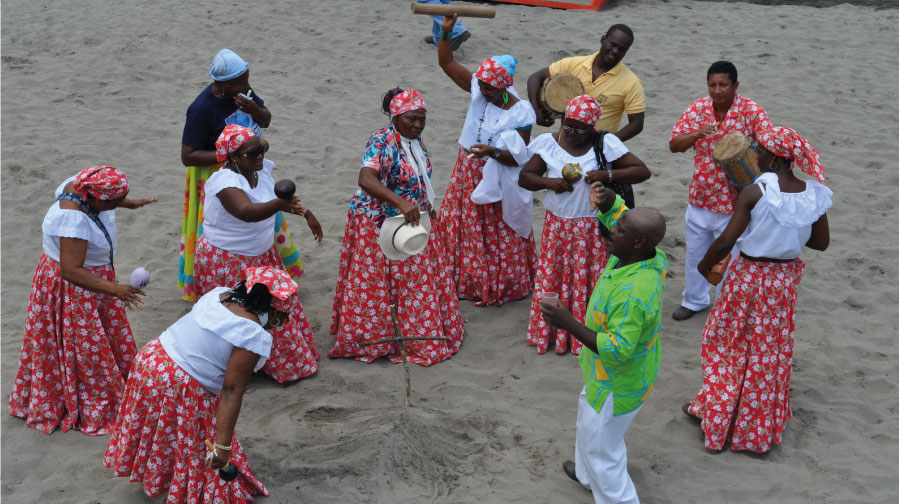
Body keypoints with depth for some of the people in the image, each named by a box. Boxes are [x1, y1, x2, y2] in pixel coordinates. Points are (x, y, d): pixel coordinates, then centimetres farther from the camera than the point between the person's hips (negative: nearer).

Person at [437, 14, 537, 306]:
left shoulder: (521, 113, -21)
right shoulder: (477, 88, -10)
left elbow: (518, 158, -19)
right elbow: (446, 63, -9)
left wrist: (493, 152, -35)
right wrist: (446, 31, -23)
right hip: (467, 172, 5)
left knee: (498, 236, 10)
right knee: (461, 228, 16)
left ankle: (501, 285, 31)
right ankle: (467, 280, 37)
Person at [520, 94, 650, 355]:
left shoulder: (606, 144, -9)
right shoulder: (550, 143, -2)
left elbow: (642, 171, -11)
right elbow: (524, 177, 2)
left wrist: (608, 174, -24)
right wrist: (547, 182, -18)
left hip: (593, 229, -2)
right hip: (557, 227, 3)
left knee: (591, 282, 4)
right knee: (553, 278, 10)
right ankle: (550, 332, 28)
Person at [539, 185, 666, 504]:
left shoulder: (633, 293, -40)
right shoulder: (640, 252, -14)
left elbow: (617, 351, -37)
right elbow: (615, 211, 3)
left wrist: (569, 324, -41)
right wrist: (606, 199, -20)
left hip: (618, 384, -10)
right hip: (611, 372, 10)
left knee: (601, 448, 11)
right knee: (589, 421, 34)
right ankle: (590, 476, 60)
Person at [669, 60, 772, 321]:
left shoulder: (752, 112, -14)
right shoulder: (697, 109, -4)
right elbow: (674, 144, -8)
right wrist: (697, 134, -27)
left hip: (733, 202, -4)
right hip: (700, 198, 4)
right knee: (695, 253, 20)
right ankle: (694, 300, 41)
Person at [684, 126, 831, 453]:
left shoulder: (755, 192, -21)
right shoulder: (814, 194, -9)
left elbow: (726, 240, -21)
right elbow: (821, 243, 1)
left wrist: (705, 263, -3)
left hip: (747, 275, -4)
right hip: (784, 278, 4)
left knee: (727, 345, 16)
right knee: (770, 353, 18)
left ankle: (717, 417, 27)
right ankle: (762, 427, 31)